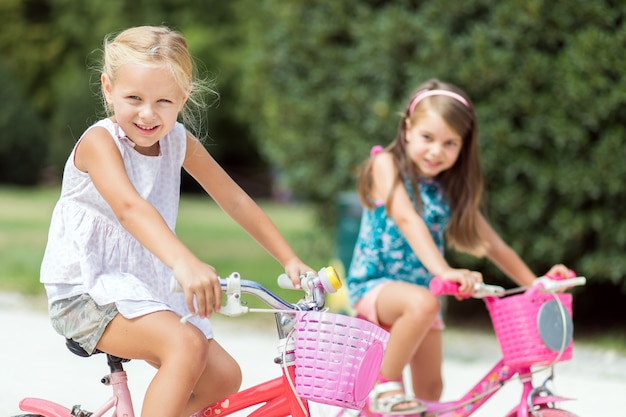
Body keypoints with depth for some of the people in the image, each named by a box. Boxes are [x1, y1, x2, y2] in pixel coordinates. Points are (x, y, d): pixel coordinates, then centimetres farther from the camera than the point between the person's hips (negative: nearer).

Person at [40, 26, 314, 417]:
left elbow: (235, 201, 11)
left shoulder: (179, 142, 3)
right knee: (186, 344, -30)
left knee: (223, 377, -2)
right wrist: (185, 263, -52)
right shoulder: (100, 141, -18)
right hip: (86, 290, -8)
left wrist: (291, 260, 5)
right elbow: (130, 208, -36)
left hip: (147, 288, 8)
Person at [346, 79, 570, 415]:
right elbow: (406, 218, -27)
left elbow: (493, 245, 12)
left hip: (421, 289, 7)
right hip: (375, 285, -7)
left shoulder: (453, 191, 7)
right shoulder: (387, 164, -10)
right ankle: (386, 385, -22)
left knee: (430, 388, 5)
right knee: (422, 303, -37)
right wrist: (443, 270, -41)